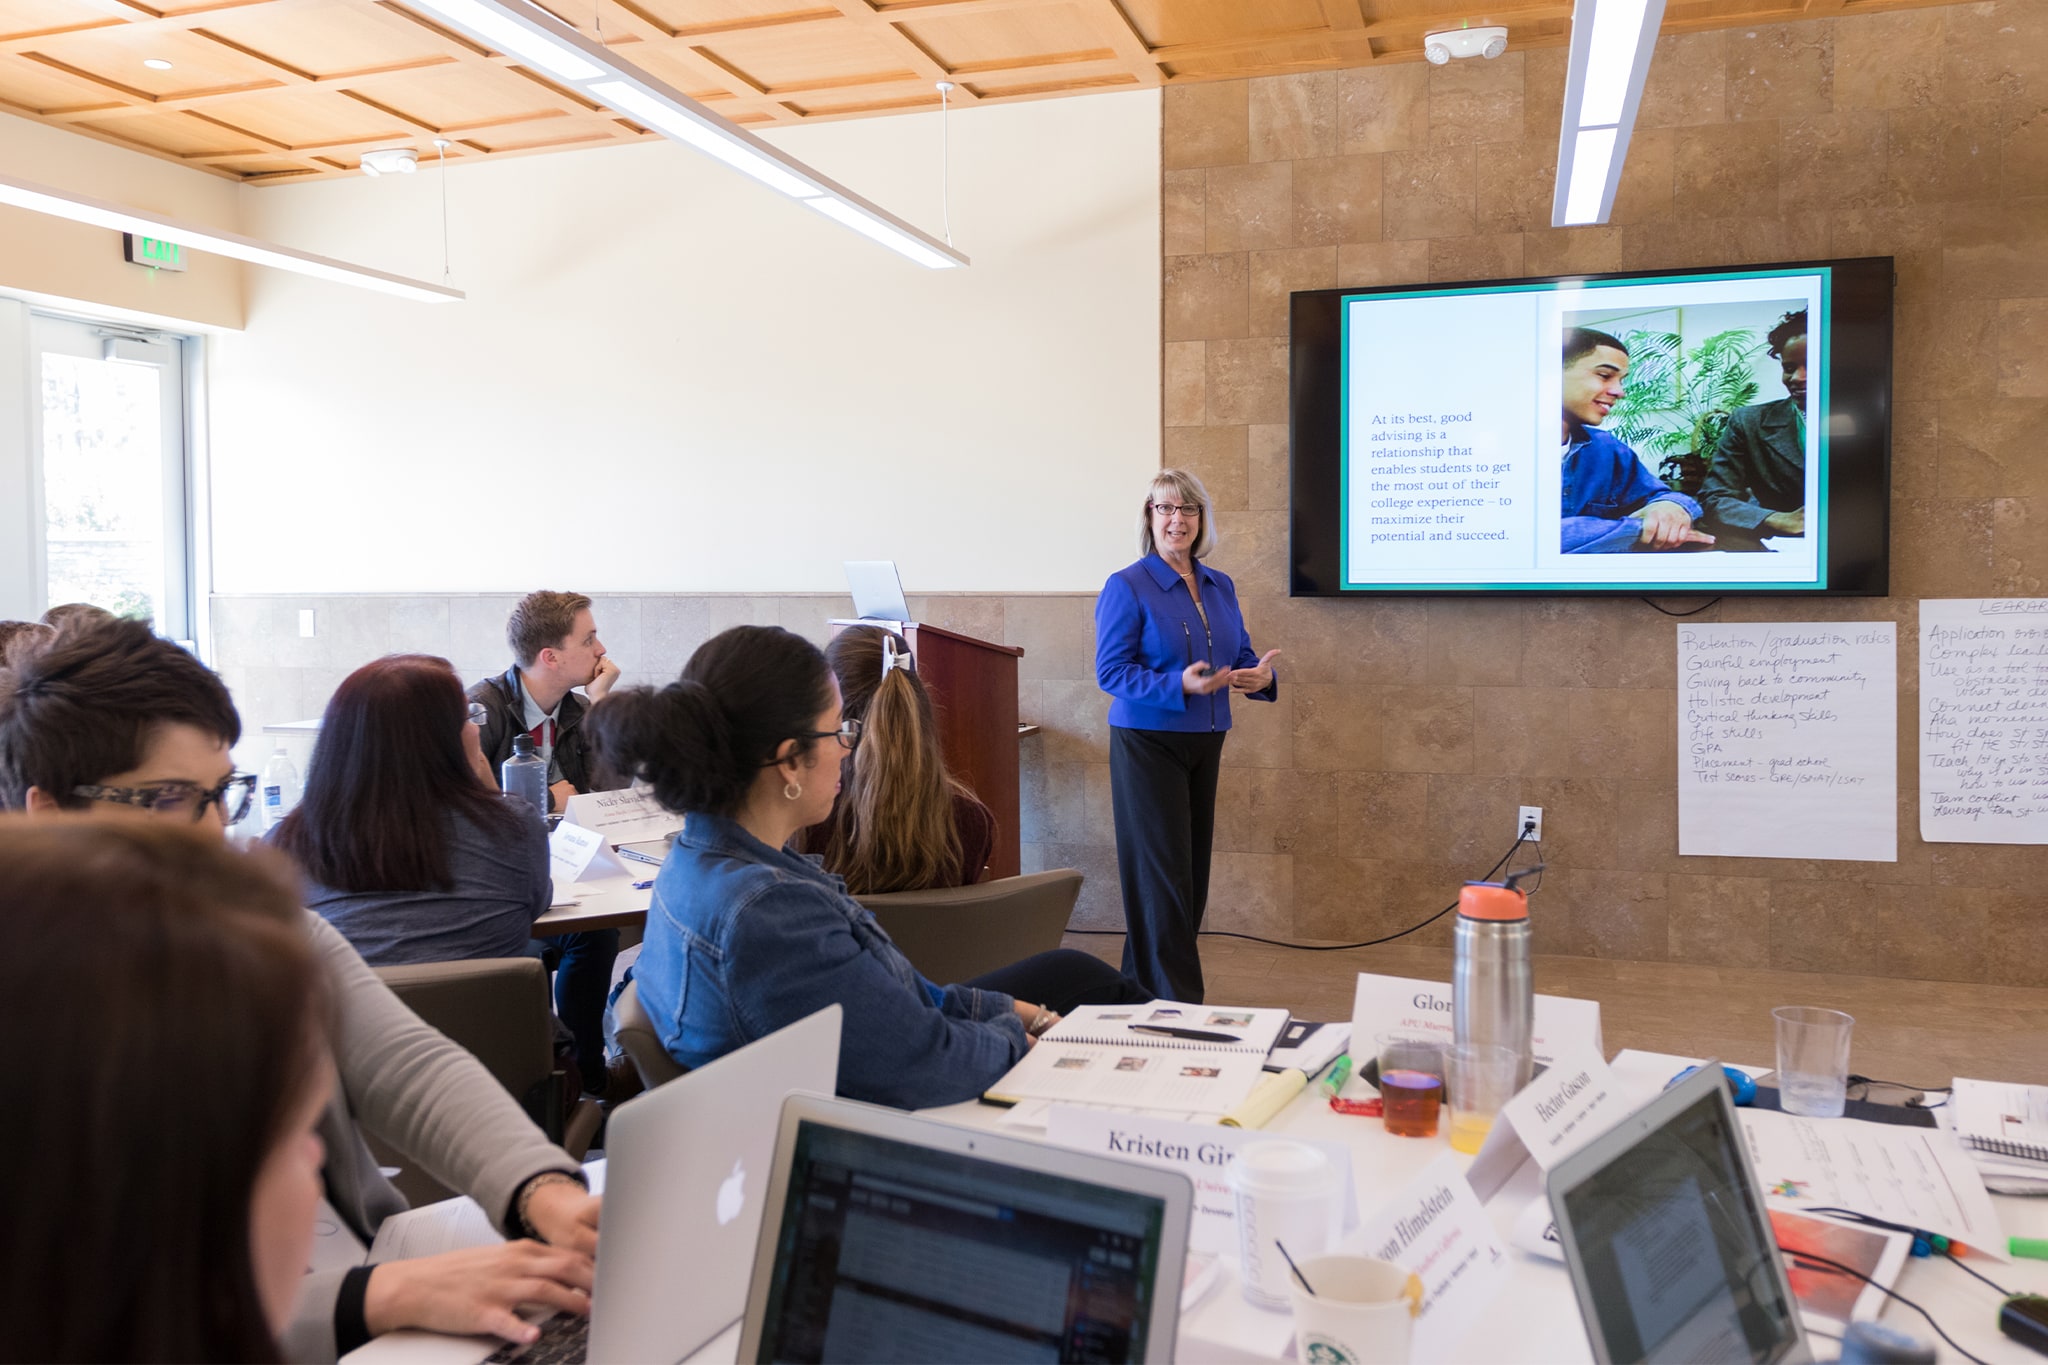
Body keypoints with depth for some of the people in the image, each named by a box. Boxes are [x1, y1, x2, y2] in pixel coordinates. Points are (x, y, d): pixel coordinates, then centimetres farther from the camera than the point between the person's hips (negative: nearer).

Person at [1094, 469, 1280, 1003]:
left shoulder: (1220, 587, 10)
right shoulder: (1127, 588, -9)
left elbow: (1241, 657, 13)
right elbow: (1110, 670, -14)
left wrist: (1261, 677, -11)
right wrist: (1180, 685, -27)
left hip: (1205, 744, 7)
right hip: (1148, 743, -7)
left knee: (1194, 867, 11)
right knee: (1163, 869, -6)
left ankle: (1142, 981, 24)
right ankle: (1176, 999, 0)